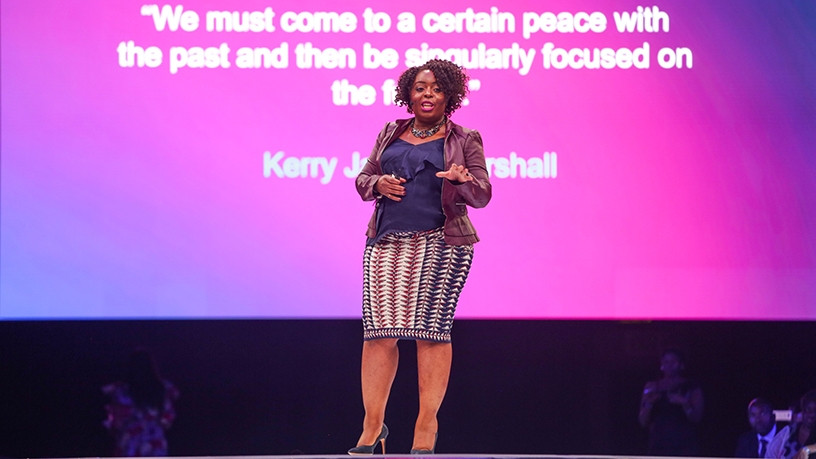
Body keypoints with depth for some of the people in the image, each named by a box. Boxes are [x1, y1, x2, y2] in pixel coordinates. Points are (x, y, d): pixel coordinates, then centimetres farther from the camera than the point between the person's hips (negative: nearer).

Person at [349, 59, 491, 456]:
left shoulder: (465, 141, 9)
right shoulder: (390, 134, 18)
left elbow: (483, 195, 3)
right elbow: (362, 179, 21)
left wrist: (463, 180, -19)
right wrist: (378, 184, -3)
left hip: (440, 244, -3)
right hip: (387, 243, 3)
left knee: (432, 330, -7)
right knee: (378, 330, -5)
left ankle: (426, 426, -1)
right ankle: (372, 426, 1)